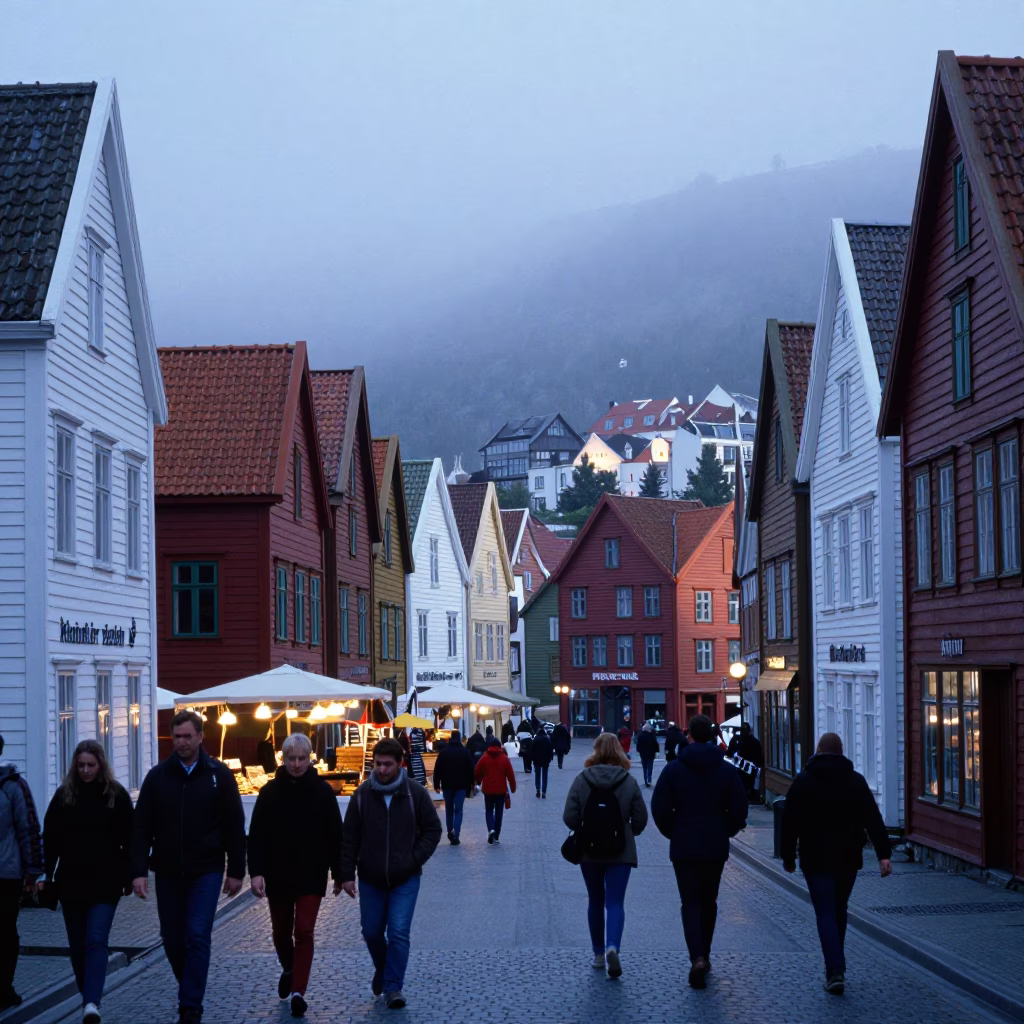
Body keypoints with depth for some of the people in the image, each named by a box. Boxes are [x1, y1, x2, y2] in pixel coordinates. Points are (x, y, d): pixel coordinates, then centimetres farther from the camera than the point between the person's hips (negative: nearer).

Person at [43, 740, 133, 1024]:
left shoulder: (116, 794, -1)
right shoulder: (64, 795, 3)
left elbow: (128, 840, 0)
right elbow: (51, 838, 4)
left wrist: (128, 877, -3)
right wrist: (48, 875, -2)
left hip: (105, 883, -3)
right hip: (71, 882, 3)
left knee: (96, 941, -11)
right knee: (77, 944, 9)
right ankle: (89, 997, 22)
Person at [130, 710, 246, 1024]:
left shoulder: (219, 774, -1)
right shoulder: (158, 776, 2)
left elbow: (235, 826, 1)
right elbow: (142, 827, 0)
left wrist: (236, 871, -1)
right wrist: (139, 871, -8)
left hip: (206, 872, -2)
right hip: (168, 873, 2)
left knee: (198, 937, -10)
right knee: (172, 940, 9)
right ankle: (190, 992, 31)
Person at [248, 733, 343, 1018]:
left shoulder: (322, 791, -3)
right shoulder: (270, 791, -3)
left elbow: (334, 835, 1)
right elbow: (257, 835, -5)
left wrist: (339, 874, 2)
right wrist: (256, 872, -14)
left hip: (311, 875, -2)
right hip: (278, 874, 2)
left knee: (304, 931, -9)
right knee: (281, 931, 15)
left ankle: (298, 991, -5)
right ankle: (289, 970, 43)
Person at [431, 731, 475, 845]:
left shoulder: (443, 752, 0)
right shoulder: (466, 752, -1)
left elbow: (437, 769, -1)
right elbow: (470, 770, 0)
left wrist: (436, 784, 3)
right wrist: (470, 784, 7)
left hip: (447, 785, 1)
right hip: (461, 785, -1)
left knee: (449, 809, 14)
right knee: (458, 810, -1)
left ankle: (450, 832, 14)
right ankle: (456, 834, -17)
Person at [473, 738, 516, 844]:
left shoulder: (484, 758, -4)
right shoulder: (504, 758, -3)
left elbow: (477, 773, 1)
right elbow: (510, 775, -3)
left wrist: (478, 782, 21)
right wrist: (513, 787, 8)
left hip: (488, 790, 0)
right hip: (501, 790, 0)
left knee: (489, 811, 11)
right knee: (499, 812, 10)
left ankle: (491, 829, -16)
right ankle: (496, 836, 10)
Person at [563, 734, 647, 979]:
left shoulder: (582, 780, -6)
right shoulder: (629, 782, -5)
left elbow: (569, 817, -9)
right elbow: (640, 819, -4)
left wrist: (584, 833, 10)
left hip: (589, 851, 1)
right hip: (621, 852, -1)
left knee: (595, 901, 16)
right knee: (615, 903, 0)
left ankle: (598, 954, 21)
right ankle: (612, 947, -23)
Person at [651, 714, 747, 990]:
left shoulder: (674, 769, -6)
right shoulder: (727, 770, -1)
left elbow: (659, 808, -8)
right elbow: (739, 809, -3)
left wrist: (673, 833, 8)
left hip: (683, 846, -2)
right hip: (716, 847, 2)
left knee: (690, 903, 0)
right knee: (709, 902, 16)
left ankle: (697, 958, -19)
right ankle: (703, 956, 24)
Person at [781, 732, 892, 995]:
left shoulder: (803, 781, -1)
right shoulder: (856, 781, 4)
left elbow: (789, 823, -2)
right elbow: (873, 820, -4)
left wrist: (788, 856, 6)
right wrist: (884, 854, -8)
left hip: (816, 859, -3)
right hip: (848, 858, 3)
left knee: (826, 914, -3)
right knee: (839, 911, 17)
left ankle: (835, 971, -16)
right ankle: (835, 966, 27)